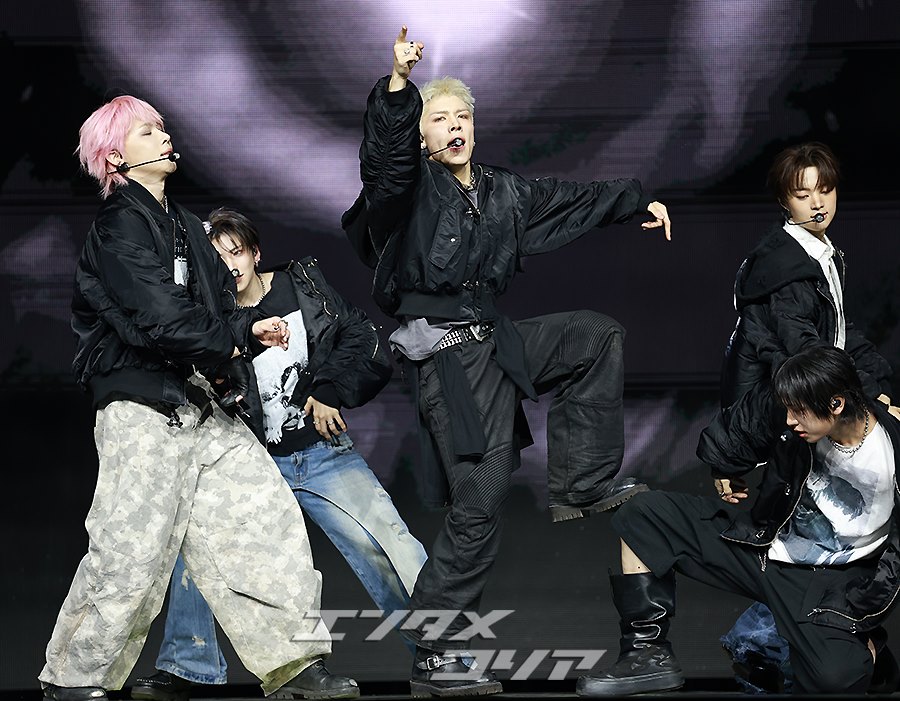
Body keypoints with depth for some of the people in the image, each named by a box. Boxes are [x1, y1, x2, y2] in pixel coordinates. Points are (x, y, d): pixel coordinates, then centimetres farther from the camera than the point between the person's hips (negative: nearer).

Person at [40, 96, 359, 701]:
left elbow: (215, 305, 20)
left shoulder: (184, 225, 20)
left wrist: (249, 331, -2)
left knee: (267, 519, 1)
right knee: (132, 550, -6)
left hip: (205, 407, 8)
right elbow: (160, 319, -20)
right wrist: (242, 332, -11)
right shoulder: (119, 226, -10)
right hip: (144, 409, -8)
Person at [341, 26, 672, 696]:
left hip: (496, 340, 8)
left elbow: (572, 199, 30)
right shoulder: (410, 184, -5)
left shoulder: (505, 192, 16)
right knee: (479, 502, -12)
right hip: (447, 356, -8)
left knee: (599, 335, 14)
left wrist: (638, 199, 39)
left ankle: (584, 484, 13)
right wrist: (399, 84, -43)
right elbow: (383, 150, -27)